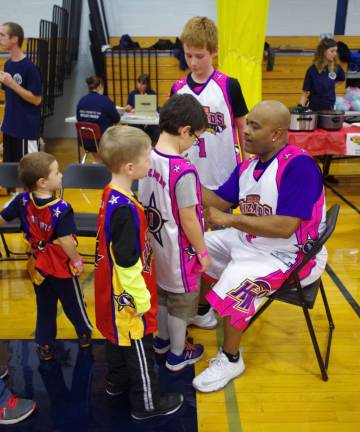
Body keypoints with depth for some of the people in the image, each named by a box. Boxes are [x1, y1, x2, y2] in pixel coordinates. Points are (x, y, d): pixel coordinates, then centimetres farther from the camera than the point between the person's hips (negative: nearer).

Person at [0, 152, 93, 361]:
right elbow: (65, 241, -32)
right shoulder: (62, 209, -30)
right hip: (62, 267, -4)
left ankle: (45, 346, 32)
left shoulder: (22, 201, -13)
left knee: (45, 307, 22)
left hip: (38, 266, 4)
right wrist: (77, 261, -17)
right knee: (73, 303, 20)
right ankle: (85, 334, 42)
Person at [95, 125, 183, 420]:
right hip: (127, 297, -9)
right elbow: (127, 262, -28)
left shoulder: (112, 194, -2)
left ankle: (117, 383, 48)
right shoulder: (124, 208, -32)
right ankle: (147, 404, 29)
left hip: (115, 295, 9)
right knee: (139, 349, 10)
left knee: (118, 338, 27)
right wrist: (140, 297, -17)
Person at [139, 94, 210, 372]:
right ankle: (177, 355, 32)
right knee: (181, 301, 14)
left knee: (162, 292, 26)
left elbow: (146, 202, 4)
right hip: (179, 251, -7)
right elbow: (188, 219, -23)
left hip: (156, 244, 7)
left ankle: (163, 339, 47)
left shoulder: (147, 158, -6)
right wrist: (202, 252, -10)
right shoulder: (183, 171, -29)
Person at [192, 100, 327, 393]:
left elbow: (284, 228, -32)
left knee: (235, 282, -28)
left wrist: (230, 220, -30)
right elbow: (218, 201, 3)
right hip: (250, 241, 9)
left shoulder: (299, 166, -25)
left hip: (292, 255, -9)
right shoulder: (248, 165, 2)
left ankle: (231, 360, -6)